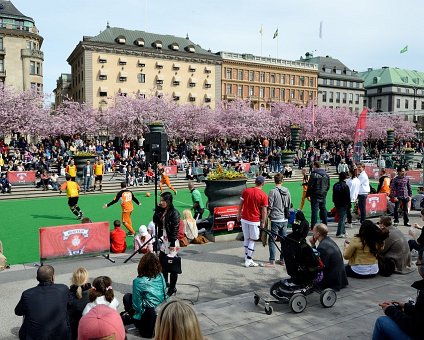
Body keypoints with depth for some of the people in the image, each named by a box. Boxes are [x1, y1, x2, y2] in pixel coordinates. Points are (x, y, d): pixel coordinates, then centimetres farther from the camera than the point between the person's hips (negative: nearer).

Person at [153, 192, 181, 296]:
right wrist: (158, 209, -2)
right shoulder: (161, 211, 9)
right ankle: (164, 283, 33)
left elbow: (175, 229, -17)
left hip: (171, 241, -7)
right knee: (162, 262, 15)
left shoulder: (174, 213, -15)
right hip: (163, 240, 7)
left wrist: (172, 243, -19)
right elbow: (155, 221, 5)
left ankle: (172, 288, 14)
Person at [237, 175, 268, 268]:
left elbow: (241, 204, 6)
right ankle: (248, 261, 6)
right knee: (252, 240, 5)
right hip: (255, 221, -4)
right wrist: (263, 223, 1)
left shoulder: (246, 191, -1)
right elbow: (264, 211, -9)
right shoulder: (263, 195, -11)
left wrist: (239, 214, 18)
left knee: (246, 238, 15)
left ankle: (247, 257, 27)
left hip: (244, 219, 4)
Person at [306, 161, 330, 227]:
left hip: (315, 195, -6)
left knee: (314, 210, -4)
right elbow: (328, 185, 14)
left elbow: (310, 186, -14)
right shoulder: (326, 174, 8)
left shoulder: (314, 174, -14)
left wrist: (307, 194, -4)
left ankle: (313, 226, -3)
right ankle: (324, 224, 21)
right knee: (323, 209, 15)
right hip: (323, 195, 7)